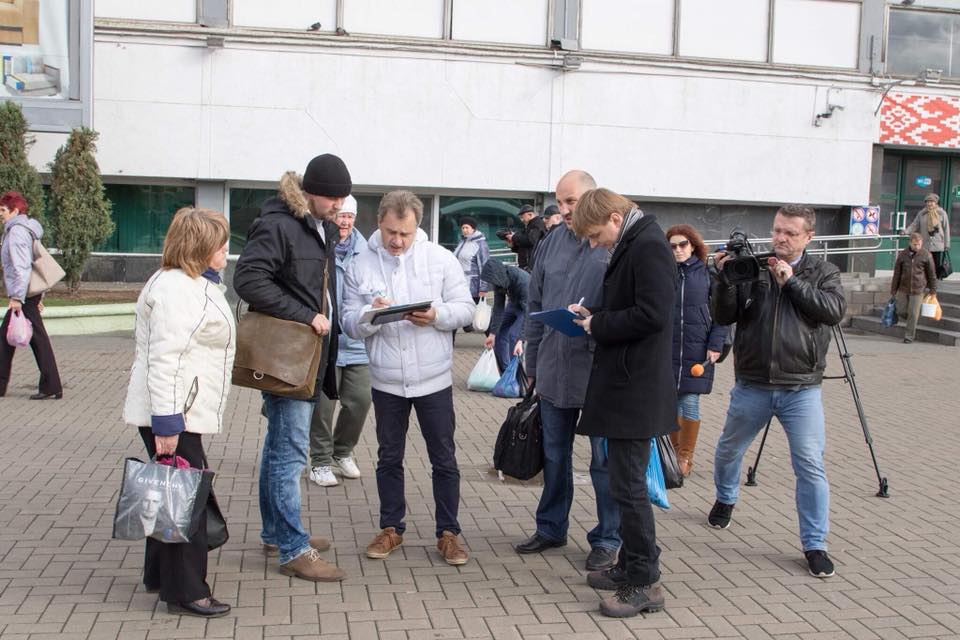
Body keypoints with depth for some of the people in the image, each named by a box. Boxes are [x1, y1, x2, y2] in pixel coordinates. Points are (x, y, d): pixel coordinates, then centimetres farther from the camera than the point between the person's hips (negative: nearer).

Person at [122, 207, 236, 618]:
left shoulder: (195, 285, 17)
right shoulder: (175, 288, -18)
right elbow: (164, 360, -25)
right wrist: (166, 422, -27)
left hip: (185, 413, 11)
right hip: (172, 415, -11)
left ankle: (160, 575, 30)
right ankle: (184, 592, 4)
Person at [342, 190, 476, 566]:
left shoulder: (440, 259, -4)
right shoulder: (361, 266, 0)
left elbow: (465, 308, -3)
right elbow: (350, 324, -1)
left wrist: (436, 316, -22)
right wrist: (370, 316, -22)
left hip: (434, 379, -1)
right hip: (386, 381, 2)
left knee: (444, 460, 6)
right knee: (389, 458, 14)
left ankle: (448, 532, 20)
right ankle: (391, 528, 30)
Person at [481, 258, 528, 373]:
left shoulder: (523, 281, -38)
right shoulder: (499, 278, -18)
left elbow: (527, 313, -38)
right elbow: (498, 307, -13)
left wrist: (521, 340, -44)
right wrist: (492, 333, -16)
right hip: (514, 304, 7)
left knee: (514, 335, -23)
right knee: (499, 335, 1)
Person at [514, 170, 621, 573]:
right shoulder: (551, 244, 8)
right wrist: (532, 363, 13)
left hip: (599, 372, -5)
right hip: (553, 370, 5)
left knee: (604, 460, 7)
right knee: (554, 456, 17)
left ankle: (607, 539, 20)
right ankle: (551, 527, 32)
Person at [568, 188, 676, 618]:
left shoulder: (648, 246, -16)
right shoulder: (630, 246, 15)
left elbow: (652, 315, -24)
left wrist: (598, 325, -13)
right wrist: (593, 316, 6)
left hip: (635, 389, -10)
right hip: (622, 386, 10)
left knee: (629, 486, -5)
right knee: (626, 482, 16)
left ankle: (645, 584, 5)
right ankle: (630, 568, 27)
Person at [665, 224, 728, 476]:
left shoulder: (707, 274, 0)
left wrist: (716, 345, -6)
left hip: (697, 352, -1)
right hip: (666, 350, 2)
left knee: (690, 403, -2)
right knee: (671, 402, 8)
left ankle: (685, 456, 14)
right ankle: (675, 450, 25)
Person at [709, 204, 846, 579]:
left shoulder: (822, 273, 4)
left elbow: (834, 311, -14)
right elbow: (723, 317, -4)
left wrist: (791, 282, -17)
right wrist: (724, 278, -18)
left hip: (801, 390, -2)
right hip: (752, 386, 2)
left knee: (811, 466, -7)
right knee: (729, 450, 19)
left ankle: (815, 545, 5)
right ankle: (725, 501, 49)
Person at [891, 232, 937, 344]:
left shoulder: (926, 255, -5)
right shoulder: (903, 254, 1)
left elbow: (932, 274, 2)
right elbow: (897, 273, 7)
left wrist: (933, 290, 4)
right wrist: (893, 290, 7)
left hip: (918, 290, -3)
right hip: (903, 289, 3)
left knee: (913, 314, -2)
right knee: (901, 311, 5)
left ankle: (909, 336, 10)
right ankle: (912, 322, 34)